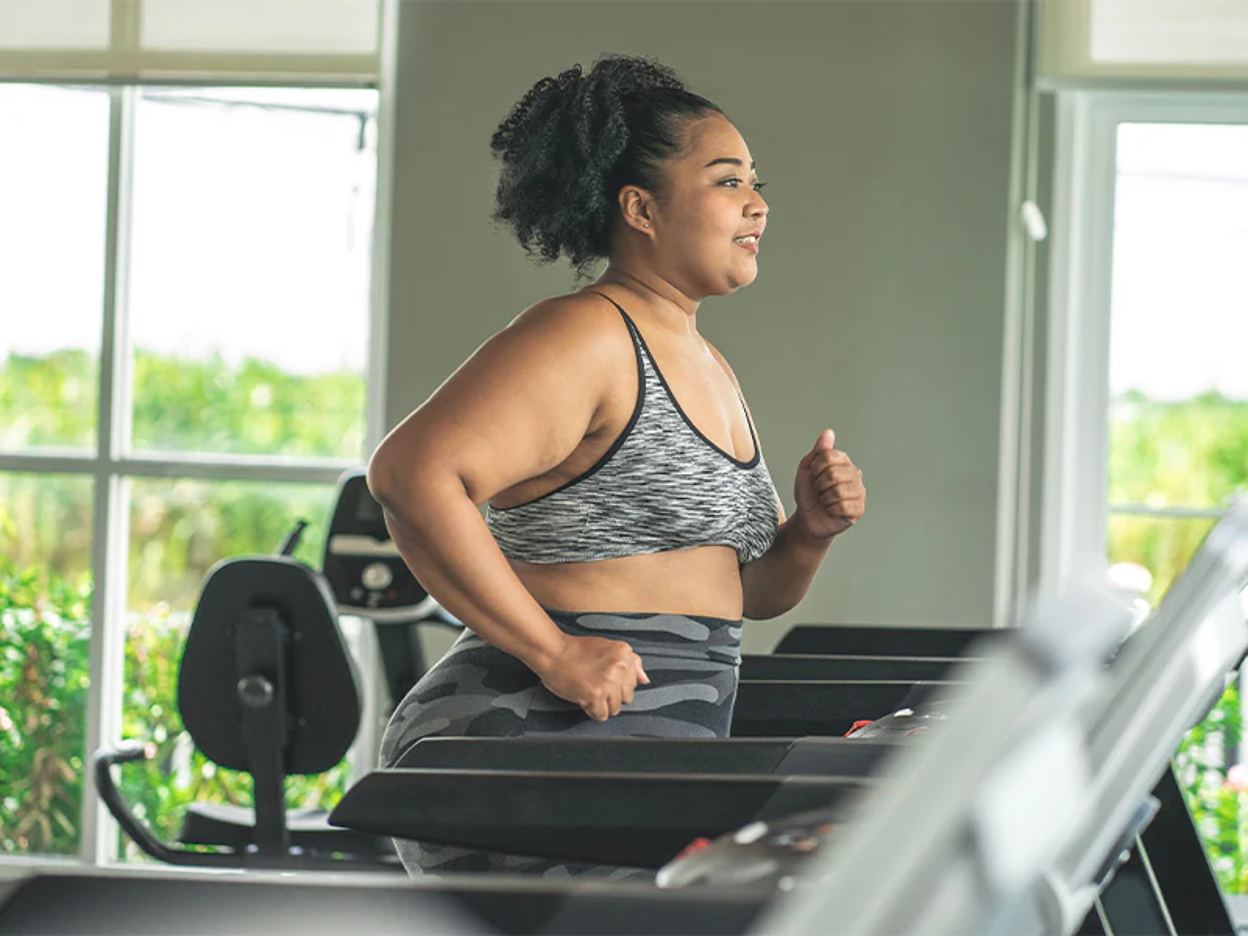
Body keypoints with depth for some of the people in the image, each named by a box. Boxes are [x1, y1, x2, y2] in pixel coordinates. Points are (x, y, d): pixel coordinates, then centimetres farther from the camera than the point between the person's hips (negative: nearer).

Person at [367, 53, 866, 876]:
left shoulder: (707, 368, 19)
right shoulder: (583, 337, -11)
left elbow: (750, 590, 26)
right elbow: (412, 473, -25)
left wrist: (810, 532, 3)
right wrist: (554, 653, -24)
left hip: (651, 775, 9)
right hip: (527, 760, -9)